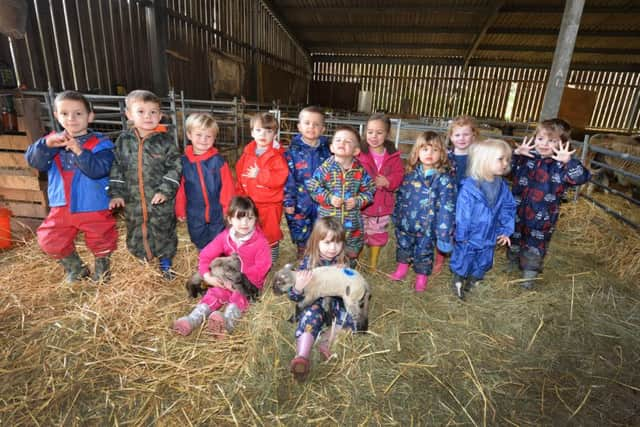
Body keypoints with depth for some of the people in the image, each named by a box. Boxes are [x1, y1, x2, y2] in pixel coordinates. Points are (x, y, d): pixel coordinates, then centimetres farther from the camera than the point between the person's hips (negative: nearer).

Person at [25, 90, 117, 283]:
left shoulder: (100, 143, -9)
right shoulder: (52, 140, 5)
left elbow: (98, 169, -21)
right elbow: (34, 161, -8)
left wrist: (80, 151, -33)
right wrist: (46, 144, -25)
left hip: (95, 208, -4)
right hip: (62, 208, 4)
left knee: (101, 242, 6)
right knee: (50, 241, 7)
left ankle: (101, 267, 37)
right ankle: (75, 268, 32)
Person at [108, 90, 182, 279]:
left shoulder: (165, 141, -7)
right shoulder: (124, 140, 1)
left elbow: (175, 166, -8)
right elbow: (116, 168, 5)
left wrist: (165, 190, -16)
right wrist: (116, 193, 0)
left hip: (160, 201, -2)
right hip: (133, 201, 3)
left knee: (163, 233, 10)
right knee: (136, 234, 16)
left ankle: (166, 265, 31)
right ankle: (144, 261, 38)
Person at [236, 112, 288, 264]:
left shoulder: (276, 156, -14)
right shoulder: (247, 153, 4)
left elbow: (280, 177, -26)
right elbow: (240, 175, 12)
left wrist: (259, 174, -24)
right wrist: (241, 197, 11)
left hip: (270, 204, -6)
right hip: (249, 203, 6)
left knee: (271, 234, 9)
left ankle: (271, 262, 30)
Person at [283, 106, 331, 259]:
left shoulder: (327, 150, 1)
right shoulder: (293, 151, -7)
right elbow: (288, 178, -8)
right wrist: (288, 201, -10)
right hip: (300, 202, -2)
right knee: (300, 237, 12)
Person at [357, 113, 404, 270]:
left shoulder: (393, 155, -1)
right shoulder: (359, 153, -12)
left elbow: (399, 175, -4)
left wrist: (388, 182, -23)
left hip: (383, 206, 4)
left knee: (378, 237, 20)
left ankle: (373, 266, 41)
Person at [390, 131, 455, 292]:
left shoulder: (444, 179, -18)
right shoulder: (410, 174, -4)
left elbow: (447, 208, -19)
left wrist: (444, 234, -22)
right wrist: (396, 216, 16)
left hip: (427, 228, -4)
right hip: (405, 224, 4)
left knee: (424, 253, 16)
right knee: (403, 246, 24)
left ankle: (421, 276, 41)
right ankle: (402, 266, 50)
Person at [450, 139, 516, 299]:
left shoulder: (502, 187, -3)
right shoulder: (469, 186, -23)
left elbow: (508, 208, 7)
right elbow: (462, 214, -20)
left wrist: (506, 230, 2)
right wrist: (461, 236, -16)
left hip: (489, 238, 6)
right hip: (469, 237, -6)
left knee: (483, 263, 22)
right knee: (463, 261, 12)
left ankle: (471, 282, 45)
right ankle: (457, 284, 36)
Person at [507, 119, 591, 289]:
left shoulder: (562, 164, -14)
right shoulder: (527, 156, -5)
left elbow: (582, 177, -25)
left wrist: (569, 162, -41)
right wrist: (516, 153, -19)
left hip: (542, 217, -3)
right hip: (517, 210, 3)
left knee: (535, 245, 12)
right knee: (514, 238, 22)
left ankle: (529, 274, 32)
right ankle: (513, 262, 47)